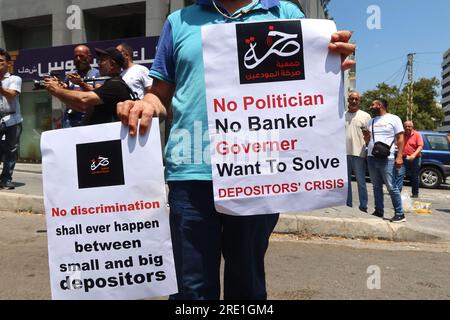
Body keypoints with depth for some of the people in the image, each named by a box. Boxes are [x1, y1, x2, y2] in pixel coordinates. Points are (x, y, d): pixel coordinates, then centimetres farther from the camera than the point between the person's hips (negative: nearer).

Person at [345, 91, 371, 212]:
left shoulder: (365, 116, 2)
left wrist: (369, 153, -7)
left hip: (359, 153, -4)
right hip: (343, 153, 4)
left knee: (361, 182, 4)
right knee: (345, 181, 10)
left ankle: (363, 207, 11)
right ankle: (348, 206, 20)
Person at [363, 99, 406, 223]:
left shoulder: (393, 119, 0)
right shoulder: (371, 121, 17)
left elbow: (400, 139, -4)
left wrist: (399, 156, -14)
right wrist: (366, 136, -3)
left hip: (386, 159, -6)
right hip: (371, 158, 6)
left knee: (391, 187, -6)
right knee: (376, 187, 10)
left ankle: (400, 214, 0)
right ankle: (379, 211, 18)